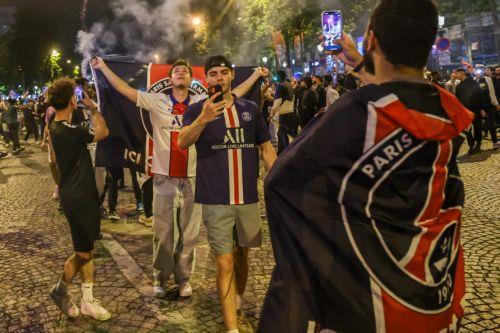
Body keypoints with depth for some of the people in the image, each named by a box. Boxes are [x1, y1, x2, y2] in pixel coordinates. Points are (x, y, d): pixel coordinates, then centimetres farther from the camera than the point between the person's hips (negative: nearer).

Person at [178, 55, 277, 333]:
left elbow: (266, 147, 11)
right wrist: (202, 119, -35)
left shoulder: (250, 109, 7)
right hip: (216, 200, -3)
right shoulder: (198, 109, -1)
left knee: (242, 255, 17)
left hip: (248, 196, 3)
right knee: (225, 263, -3)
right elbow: (182, 143, -17)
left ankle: (238, 310, 39)